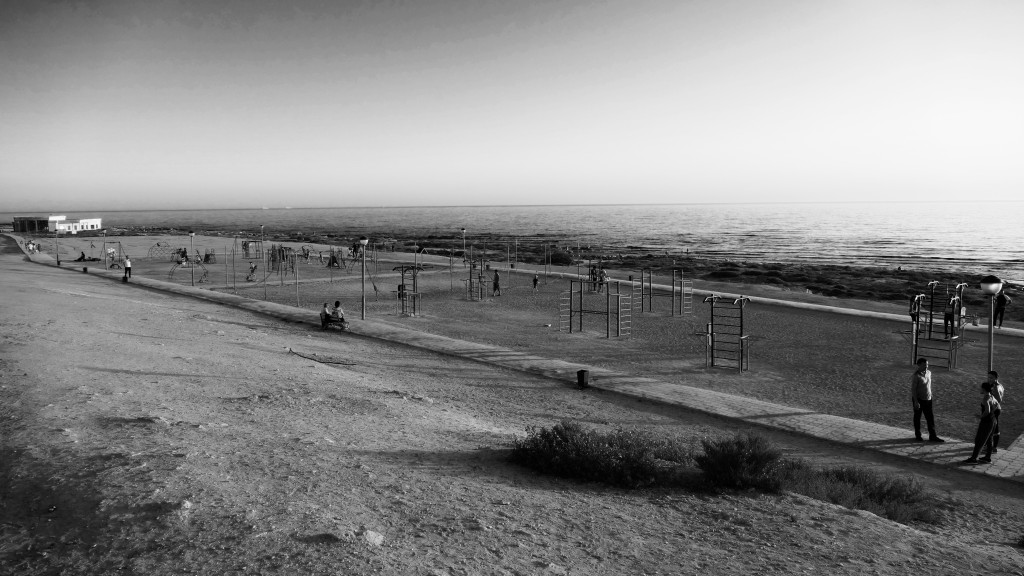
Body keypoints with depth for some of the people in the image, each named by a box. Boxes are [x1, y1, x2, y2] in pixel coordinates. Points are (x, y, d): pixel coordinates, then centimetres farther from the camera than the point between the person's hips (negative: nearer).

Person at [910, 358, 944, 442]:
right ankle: (918, 435, 23)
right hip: (919, 399, -6)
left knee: (931, 417, 7)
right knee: (917, 417, 9)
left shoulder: (929, 372, 1)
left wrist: (930, 394, 17)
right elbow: (913, 389, -18)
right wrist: (916, 402, -20)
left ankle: (932, 436, 14)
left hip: (928, 399, 6)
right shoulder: (916, 376, -19)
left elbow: (929, 384, 15)